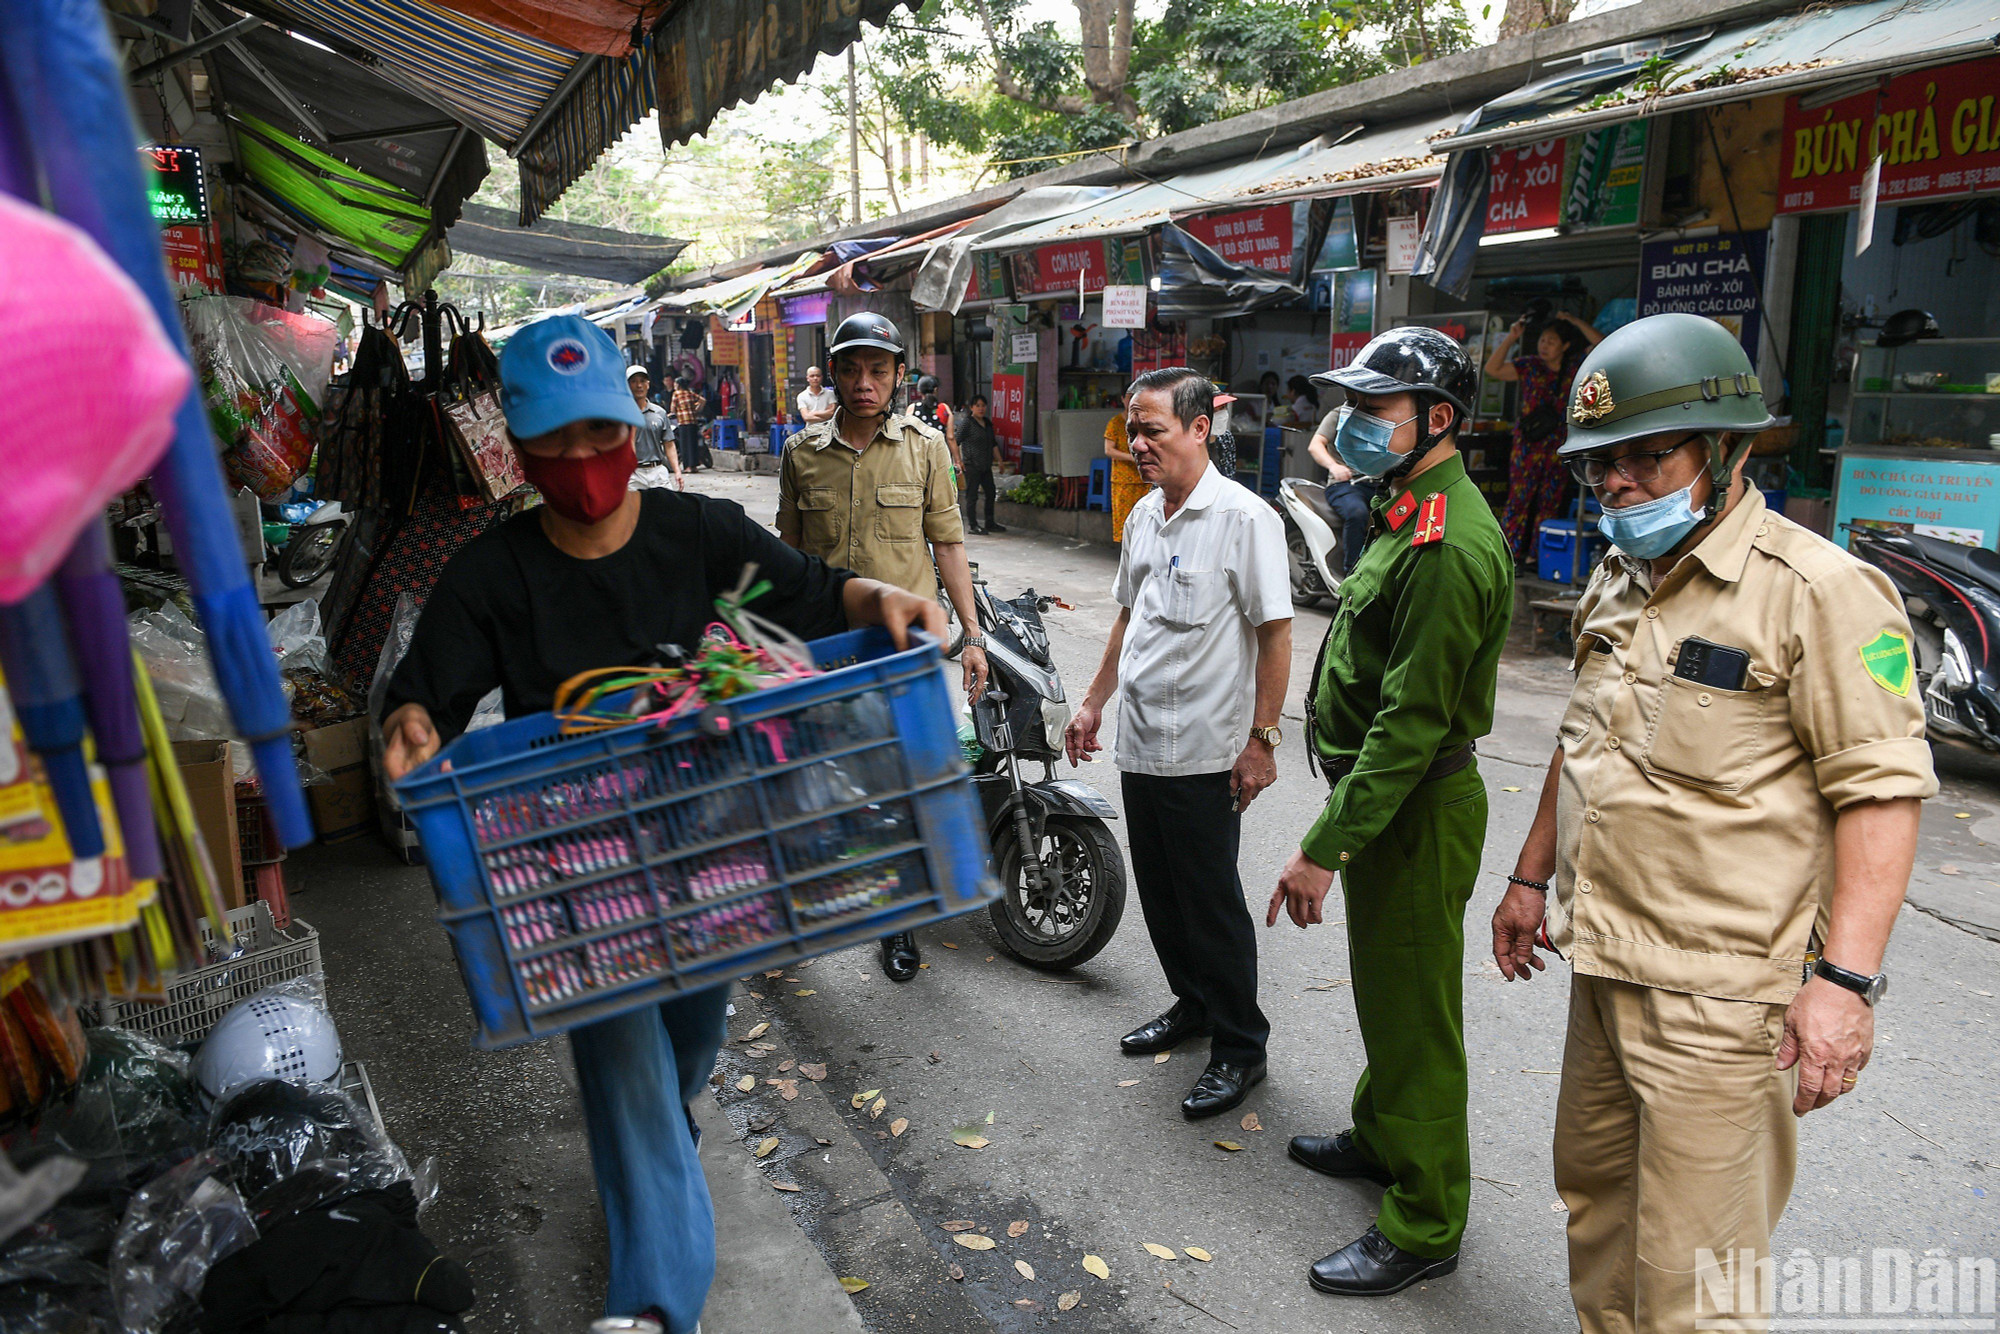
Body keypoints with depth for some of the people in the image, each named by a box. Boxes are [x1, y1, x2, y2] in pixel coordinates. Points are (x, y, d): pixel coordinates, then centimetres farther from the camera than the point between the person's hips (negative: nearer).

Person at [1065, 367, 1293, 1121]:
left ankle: (1239, 1046, 19)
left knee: (1212, 905, 3)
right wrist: (1094, 704, 20)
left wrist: (1261, 738, -16)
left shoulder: (1245, 518, -13)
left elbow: (1275, 633, -14)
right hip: (1139, 744, 8)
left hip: (1204, 754, -7)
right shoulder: (1144, 516, 11)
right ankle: (1191, 1005, 37)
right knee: (1160, 896, 18)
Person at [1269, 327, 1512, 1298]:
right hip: (1385, 797, 10)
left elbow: (1412, 722, -28)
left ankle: (1423, 1225, 20)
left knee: (1414, 1011, 3)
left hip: (1416, 813, -10)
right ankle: (1380, 1135, 45)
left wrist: (1325, 848, -27)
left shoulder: (1448, 547, -24)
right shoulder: (1408, 516, 11)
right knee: (1381, 988, 25)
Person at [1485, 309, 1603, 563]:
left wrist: (1576, 322, 1)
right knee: (1519, 498, -4)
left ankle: (1538, 554, 10)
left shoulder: (1575, 366, 9)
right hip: (1528, 444, -2)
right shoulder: (1529, 366, 3)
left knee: (1550, 501, 4)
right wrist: (1511, 338, -9)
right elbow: (1492, 369, -4)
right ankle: (1510, 554, -1)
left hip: (1559, 445, 3)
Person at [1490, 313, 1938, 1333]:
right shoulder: (1618, 584, 11)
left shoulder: (1818, 591, -14)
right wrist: (1532, 876, 20)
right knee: (1593, 1185, 22)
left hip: (1718, 994, -8)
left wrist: (1846, 978, -23)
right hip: (1602, 961, 8)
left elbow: (1882, 790, -18)